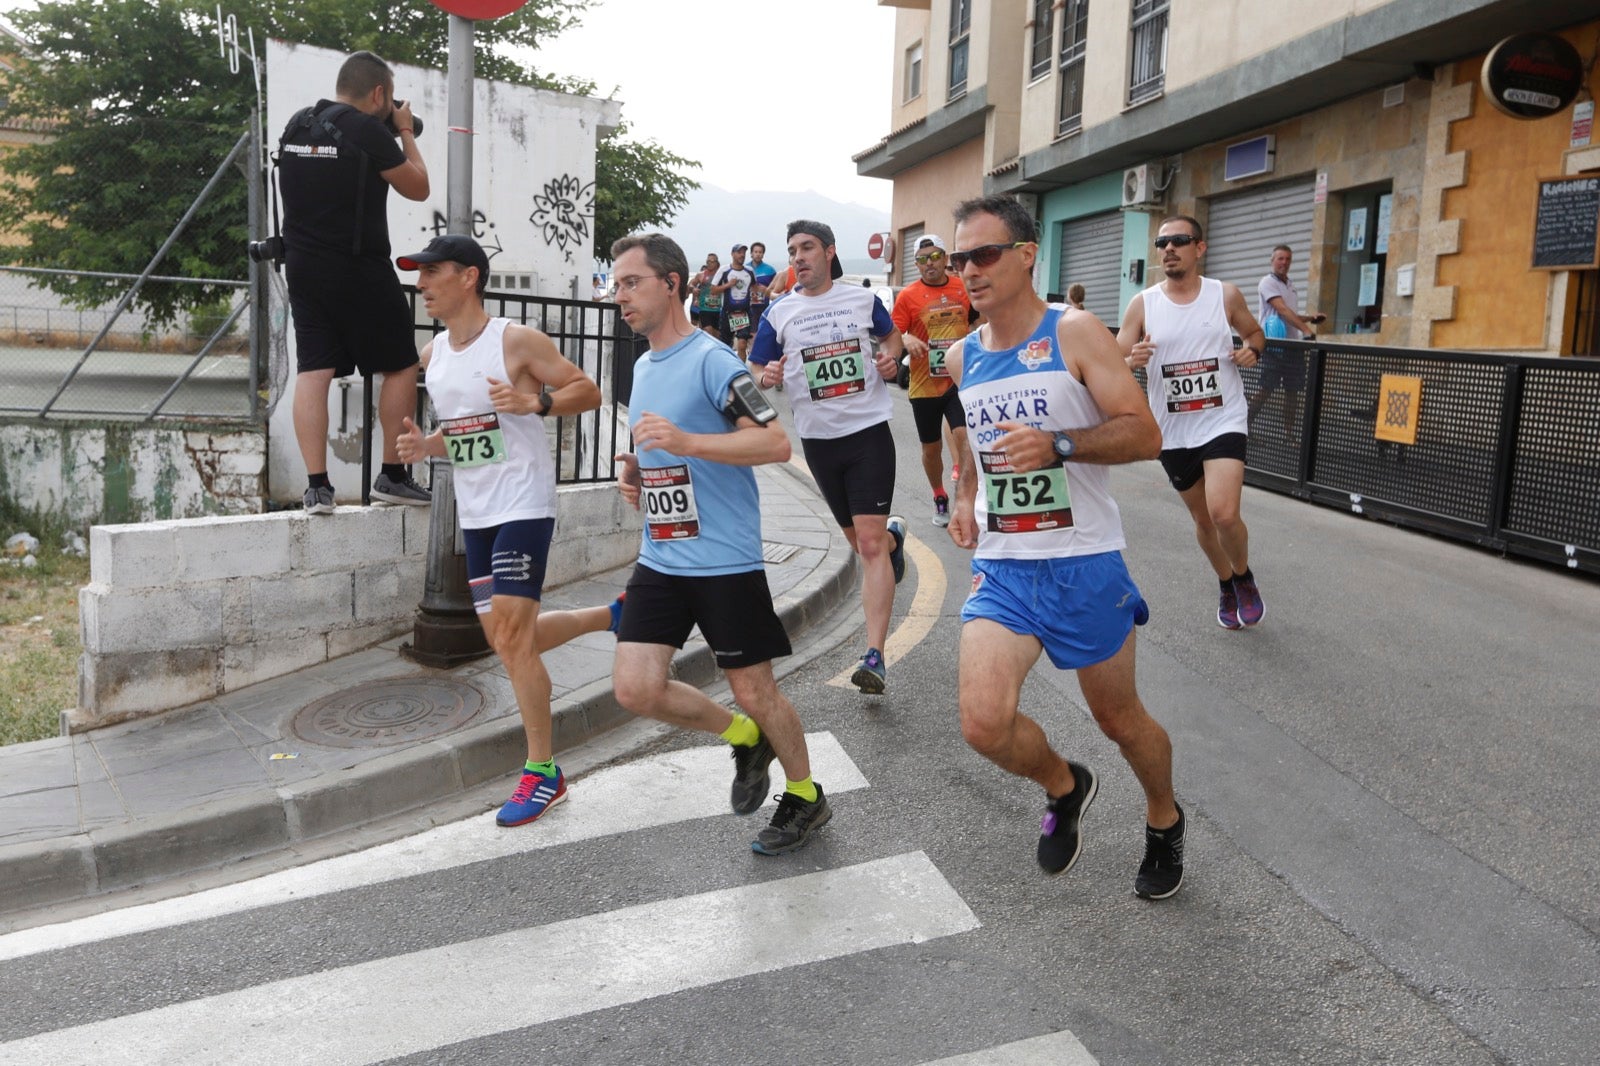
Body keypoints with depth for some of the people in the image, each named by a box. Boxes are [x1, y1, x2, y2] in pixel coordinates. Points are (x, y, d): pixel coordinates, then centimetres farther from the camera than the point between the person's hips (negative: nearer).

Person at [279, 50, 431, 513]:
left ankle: (317, 486, 0)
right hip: (359, 269, -6)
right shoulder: (370, 132, -11)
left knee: (313, 371, 3)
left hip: (303, 265, 6)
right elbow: (417, 188, -1)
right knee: (400, 367, 7)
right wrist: (406, 133, 11)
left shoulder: (297, 126, 10)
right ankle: (393, 475, 9)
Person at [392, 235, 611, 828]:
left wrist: (536, 402, -24)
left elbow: (588, 391, -7)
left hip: (523, 506, -8)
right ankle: (612, 615, 33)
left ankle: (543, 772, 2)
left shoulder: (516, 341, -10)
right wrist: (425, 446, 2)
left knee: (512, 636, -10)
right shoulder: (432, 355, 12)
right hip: (475, 513, 8)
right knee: (505, 638, 11)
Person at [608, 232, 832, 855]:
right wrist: (636, 472, 6)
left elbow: (776, 442, -21)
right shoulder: (642, 368, 13)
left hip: (725, 561, -7)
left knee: (754, 690, 3)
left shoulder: (711, 359, -12)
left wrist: (685, 440, -28)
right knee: (636, 689, 0)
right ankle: (743, 738, 24)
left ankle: (805, 796, 27)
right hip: (659, 559, 8)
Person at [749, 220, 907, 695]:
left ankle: (874, 656, -14)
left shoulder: (863, 299, 2)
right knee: (858, 539, 15)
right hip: (818, 439, 3)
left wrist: (890, 358, -2)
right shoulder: (780, 313, 3)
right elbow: (755, 371, 7)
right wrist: (768, 376, -17)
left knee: (870, 542, -13)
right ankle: (894, 535, 54)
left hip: (869, 430, -2)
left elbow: (891, 334, 20)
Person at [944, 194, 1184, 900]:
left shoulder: (1074, 335, -8)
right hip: (1001, 568, 4)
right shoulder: (961, 358, 8)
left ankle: (1164, 820, 43)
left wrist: (1057, 445, -29)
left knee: (1119, 719, 12)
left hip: (1083, 565, -3)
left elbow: (1145, 434, -14)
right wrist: (966, 496, 10)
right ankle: (1064, 788, 19)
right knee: (984, 724, -14)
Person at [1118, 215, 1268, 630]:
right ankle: (1226, 586, 41)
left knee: (1224, 514, -19)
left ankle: (1244, 578, 11)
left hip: (1223, 422, -2)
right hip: (1173, 432, 2)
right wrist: (1132, 361, -27)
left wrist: (1252, 351, -8)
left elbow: (1254, 333, 15)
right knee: (1203, 519, 15)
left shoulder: (1226, 296, -3)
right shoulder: (1142, 304, -3)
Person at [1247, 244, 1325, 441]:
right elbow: (1282, 310, -20)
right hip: (1274, 345, -7)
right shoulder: (1268, 283, -7)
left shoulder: (1290, 285, 18)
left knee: (1293, 390, 5)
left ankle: (1289, 432, 10)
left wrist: (1310, 318, 11)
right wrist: (1306, 329, -29)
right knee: (1267, 389, -7)